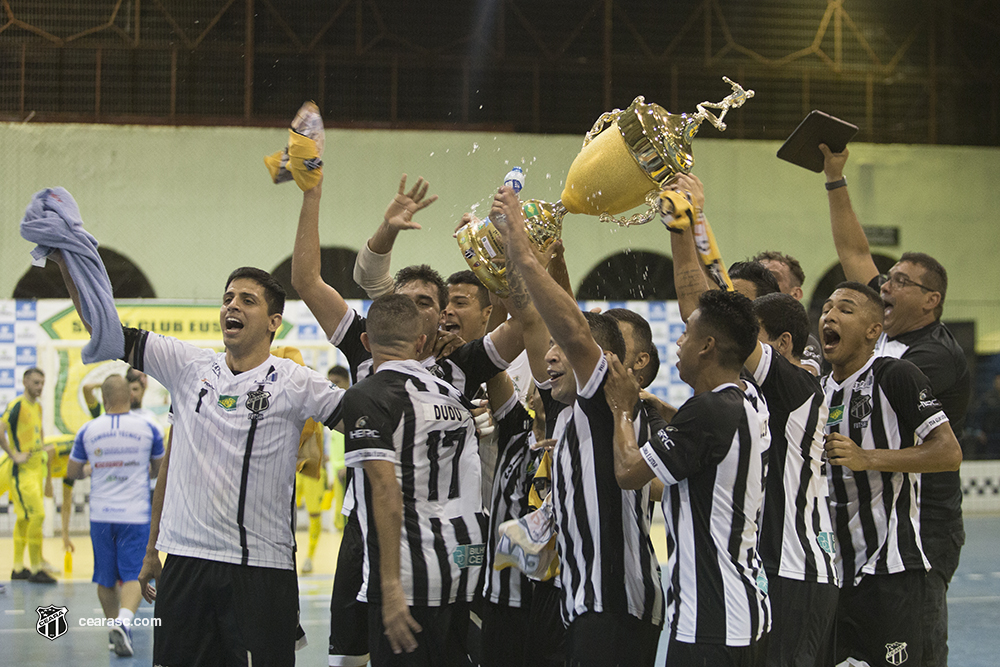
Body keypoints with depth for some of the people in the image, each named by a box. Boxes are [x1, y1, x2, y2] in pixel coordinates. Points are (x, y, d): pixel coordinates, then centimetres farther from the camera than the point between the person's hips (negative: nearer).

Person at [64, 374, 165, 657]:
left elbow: (72, 473, 10)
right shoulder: (147, 428, -2)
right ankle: (124, 620, -25)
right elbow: (160, 469, 12)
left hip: (101, 514, 2)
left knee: (106, 578, 16)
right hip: (135, 514, -1)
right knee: (133, 575, -3)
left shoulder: (87, 431, -1)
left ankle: (115, 624, 27)